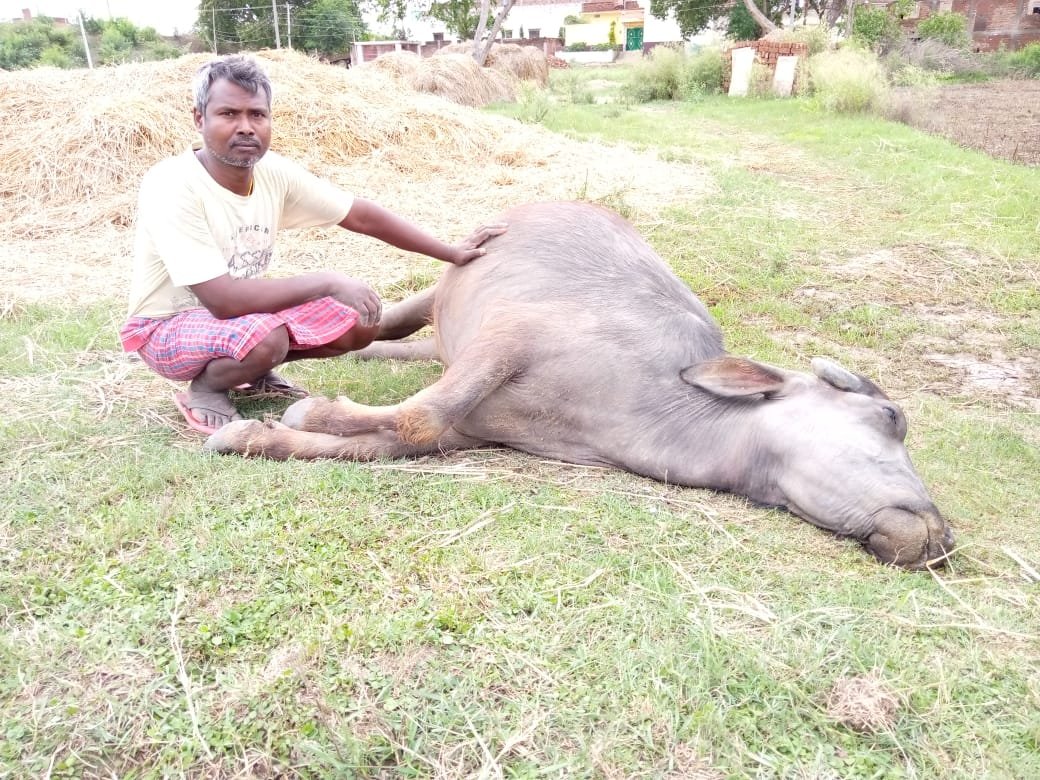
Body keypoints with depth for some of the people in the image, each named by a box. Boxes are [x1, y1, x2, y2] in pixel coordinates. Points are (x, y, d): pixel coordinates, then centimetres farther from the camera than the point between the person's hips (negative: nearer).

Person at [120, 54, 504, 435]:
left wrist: (451, 253, -5)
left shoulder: (275, 172, -12)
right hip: (168, 326, -6)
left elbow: (362, 215, -4)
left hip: (243, 310, 6)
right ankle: (204, 388, -4)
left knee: (359, 324, -7)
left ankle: (253, 372, 12)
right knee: (265, 339, -37)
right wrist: (326, 282, -28)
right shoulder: (171, 187, -28)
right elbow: (224, 300, -34)